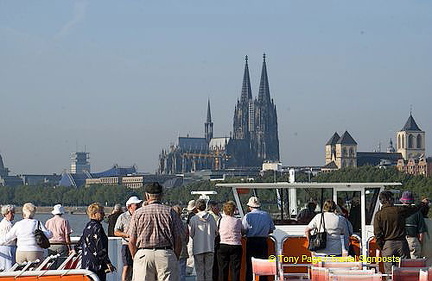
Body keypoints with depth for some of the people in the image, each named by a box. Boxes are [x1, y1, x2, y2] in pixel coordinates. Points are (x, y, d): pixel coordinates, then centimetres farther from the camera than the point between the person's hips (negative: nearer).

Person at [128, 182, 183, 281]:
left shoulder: (138, 213, 4)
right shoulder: (170, 212, 4)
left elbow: (132, 241, 3)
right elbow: (178, 240, 2)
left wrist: (135, 258, 13)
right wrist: (175, 258, 12)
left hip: (143, 254, 0)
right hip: (166, 254, 0)